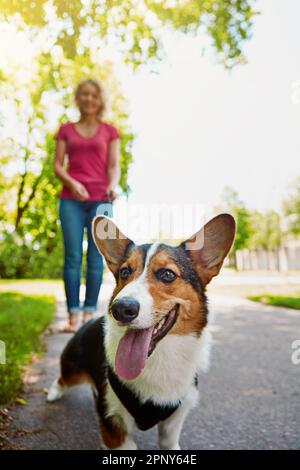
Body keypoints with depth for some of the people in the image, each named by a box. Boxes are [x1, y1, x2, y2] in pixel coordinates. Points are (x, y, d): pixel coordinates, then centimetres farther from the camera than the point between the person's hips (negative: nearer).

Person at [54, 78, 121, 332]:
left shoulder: (110, 131, 13)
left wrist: (112, 186, -17)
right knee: (72, 256, -4)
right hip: (71, 200, 1)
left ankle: (89, 313, 3)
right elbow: (57, 165, 7)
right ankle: (73, 315, 1)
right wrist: (71, 183, -13)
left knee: (96, 257, -3)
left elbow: (114, 165, 4)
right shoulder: (66, 130, 15)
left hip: (100, 200, 0)